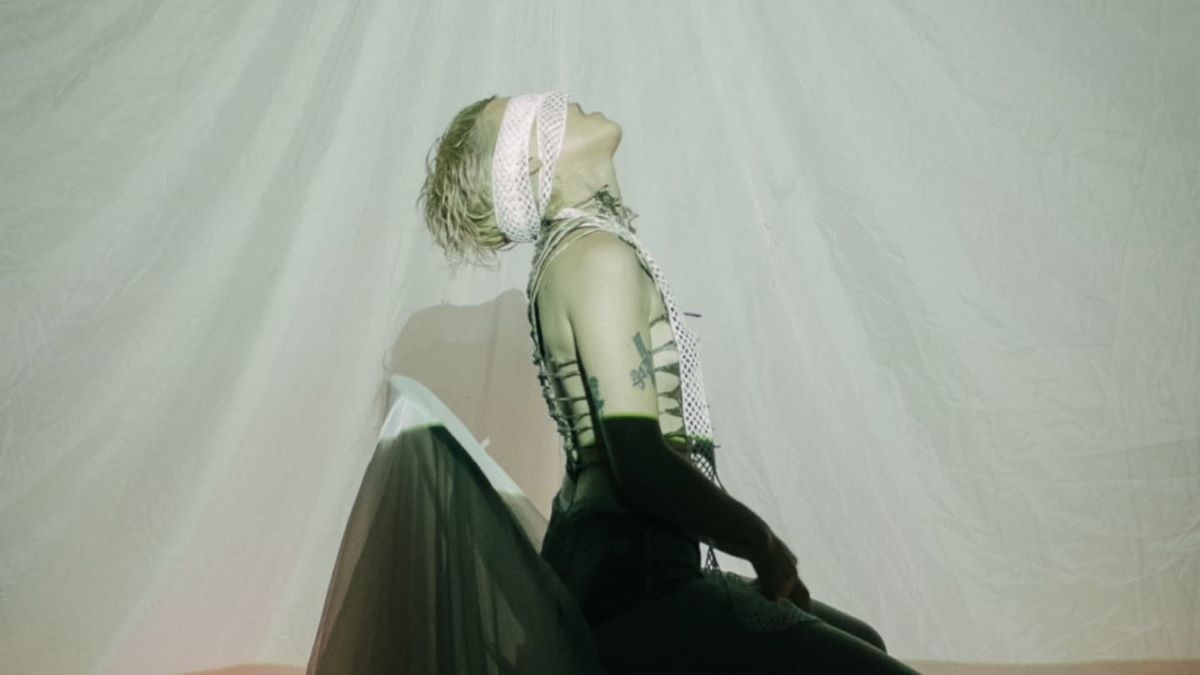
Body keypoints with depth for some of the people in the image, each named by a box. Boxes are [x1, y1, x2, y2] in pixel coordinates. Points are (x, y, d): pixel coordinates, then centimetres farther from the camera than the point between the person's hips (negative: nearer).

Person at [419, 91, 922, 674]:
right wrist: (762, 544, -8)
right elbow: (641, 466, -24)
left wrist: (757, 544, 13)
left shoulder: (569, 251, 13)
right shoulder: (599, 254, -16)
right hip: (630, 586, -10)